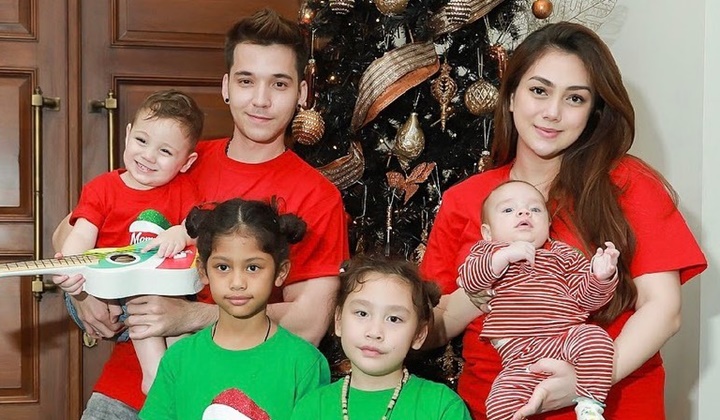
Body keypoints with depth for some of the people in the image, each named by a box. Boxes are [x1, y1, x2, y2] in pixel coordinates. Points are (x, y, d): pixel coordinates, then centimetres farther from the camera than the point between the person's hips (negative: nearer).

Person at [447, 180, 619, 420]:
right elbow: (467, 281, -1)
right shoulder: (487, 250, 19)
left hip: (567, 341, 1)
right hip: (519, 356, -1)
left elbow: (586, 297, 14)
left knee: (594, 337, -31)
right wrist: (504, 256, -12)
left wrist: (600, 277, -7)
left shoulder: (563, 254, 20)